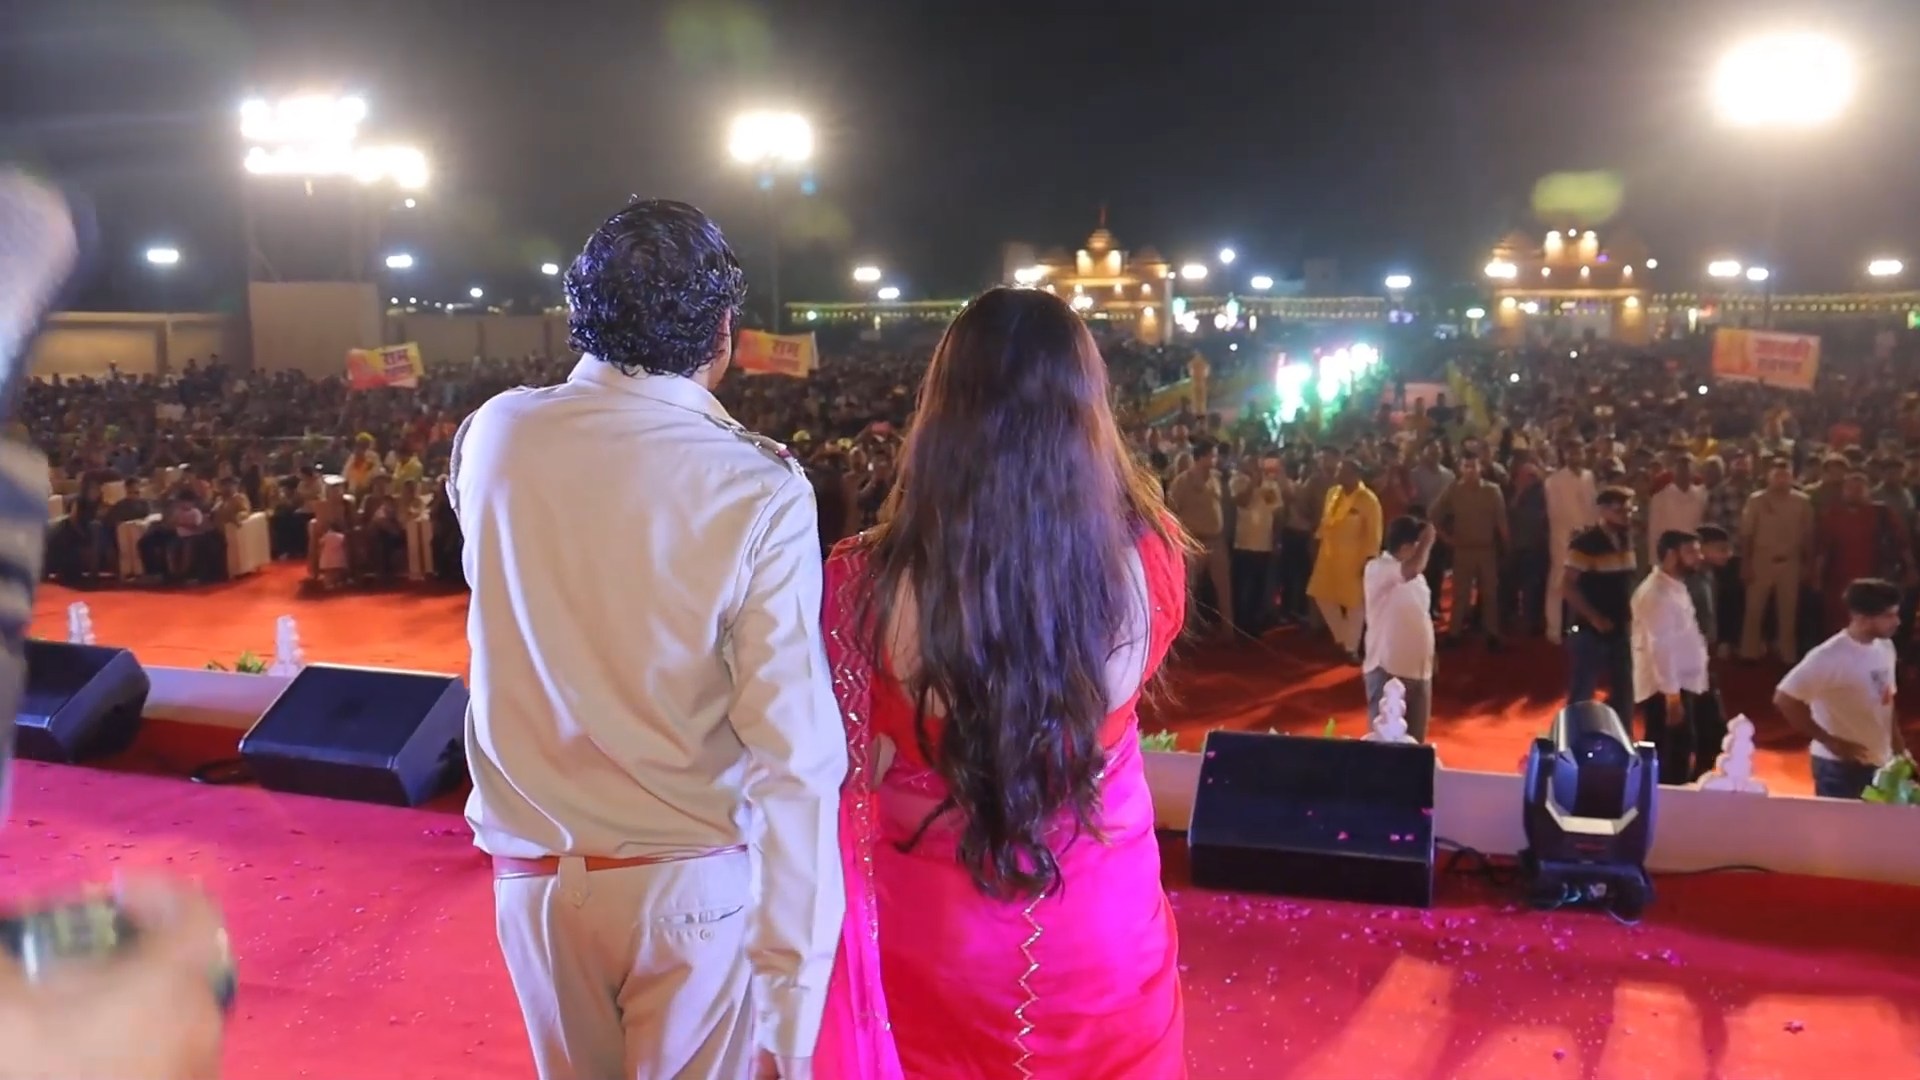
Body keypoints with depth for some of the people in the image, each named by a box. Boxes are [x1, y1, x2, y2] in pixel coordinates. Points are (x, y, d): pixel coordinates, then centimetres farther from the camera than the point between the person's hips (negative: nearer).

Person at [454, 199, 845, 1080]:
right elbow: (793, 757, -22)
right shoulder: (760, 489, -19)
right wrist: (790, 1003, -18)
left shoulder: (493, 437, -7)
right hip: (693, 876, -3)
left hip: (533, 866, 4)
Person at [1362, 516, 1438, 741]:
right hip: (1387, 669, -8)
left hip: (1419, 669, 8)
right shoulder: (1377, 569, -14)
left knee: (1415, 740, 14)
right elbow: (1412, 569, -35)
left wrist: (1430, 655, 19)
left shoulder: (1413, 574, 12)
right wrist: (1426, 541, -20)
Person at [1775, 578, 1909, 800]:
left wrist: (1899, 748, 10)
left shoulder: (1885, 647, 3)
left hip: (1880, 762, 7)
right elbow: (1784, 699, -25)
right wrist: (1830, 741, -20)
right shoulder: (1830, 657, -21)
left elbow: (1886, 700, 15)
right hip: (1840, 766, -7)